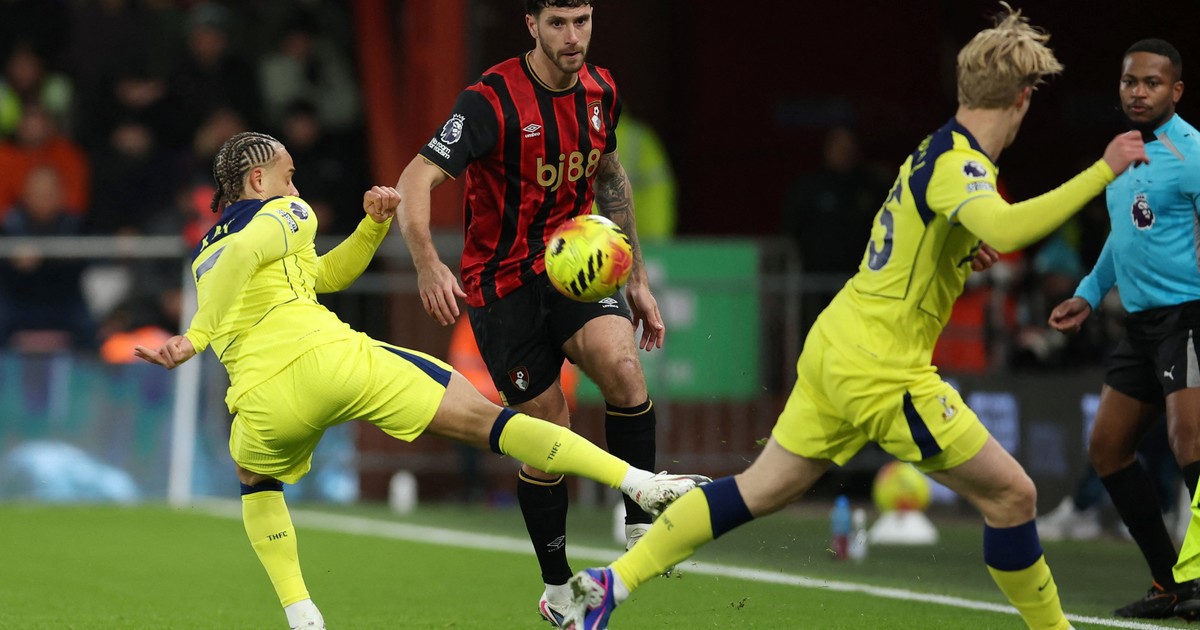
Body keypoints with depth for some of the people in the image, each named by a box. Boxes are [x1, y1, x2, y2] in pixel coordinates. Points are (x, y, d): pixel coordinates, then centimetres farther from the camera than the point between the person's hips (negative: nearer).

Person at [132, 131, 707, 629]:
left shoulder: (205, 252, 30)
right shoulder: (283, 214, 13)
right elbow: (242, 254, -13)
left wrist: (373, 223, 26)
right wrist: (195, 338, -14)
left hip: (263, 399, 4)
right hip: (331, 356, -4)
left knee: (255, 480, 36)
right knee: (482, 418, 0)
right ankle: (638, 482, -5)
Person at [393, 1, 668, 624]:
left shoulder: (600, 90, 1)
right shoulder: (492, 100, -19)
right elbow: (417, 178, -26)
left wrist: (636, 279, 18)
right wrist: (427, 263, -43)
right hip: (503, 282, -4)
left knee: (623, 367, -26)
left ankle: (639, 527, -13)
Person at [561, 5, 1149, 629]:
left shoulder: (937, 150, 11)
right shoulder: (958, 165, -18)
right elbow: (1006, 231, -40)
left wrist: (963, 249, 11)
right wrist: (1102, 173, -37)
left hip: (835, 345, 9)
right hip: (882, 372, -9)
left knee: (759, 490, 13)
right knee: (1011, 495, 0)